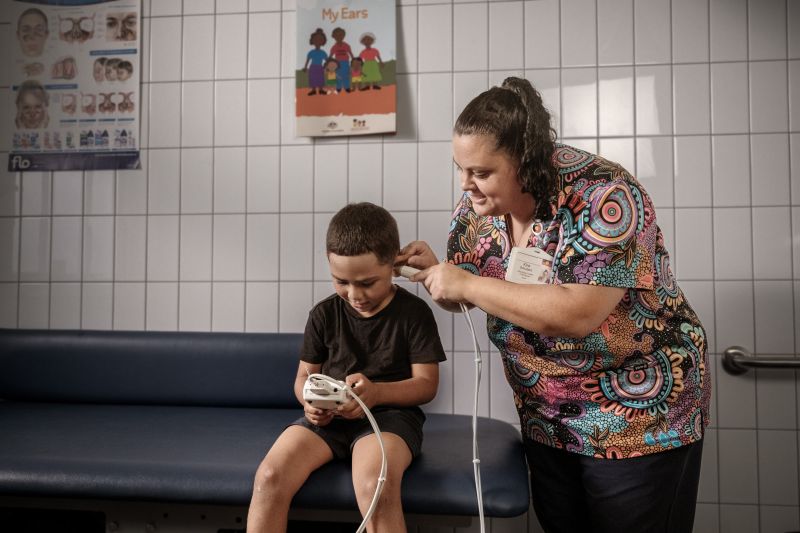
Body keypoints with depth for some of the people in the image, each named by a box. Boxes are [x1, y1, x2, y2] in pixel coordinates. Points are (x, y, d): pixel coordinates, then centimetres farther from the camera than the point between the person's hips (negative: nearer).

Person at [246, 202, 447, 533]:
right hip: (329, 416, 3)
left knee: (375, 487, -35)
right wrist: (311, 401, -14)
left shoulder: (414, 312, -4)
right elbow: (304, 376, 11)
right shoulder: (324, 314, 4)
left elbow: (427, 384, -5)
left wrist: (376, 392, -24)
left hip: (390, 412, -3)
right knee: (270, 476, -23)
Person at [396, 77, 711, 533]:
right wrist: (434, 270, -16)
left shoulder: (604, 197, -25)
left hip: (639, 415, -5)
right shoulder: (481, 203, -6)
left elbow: (577, 315, -34)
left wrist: (467, 284, -29)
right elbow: (464, 296, 6)